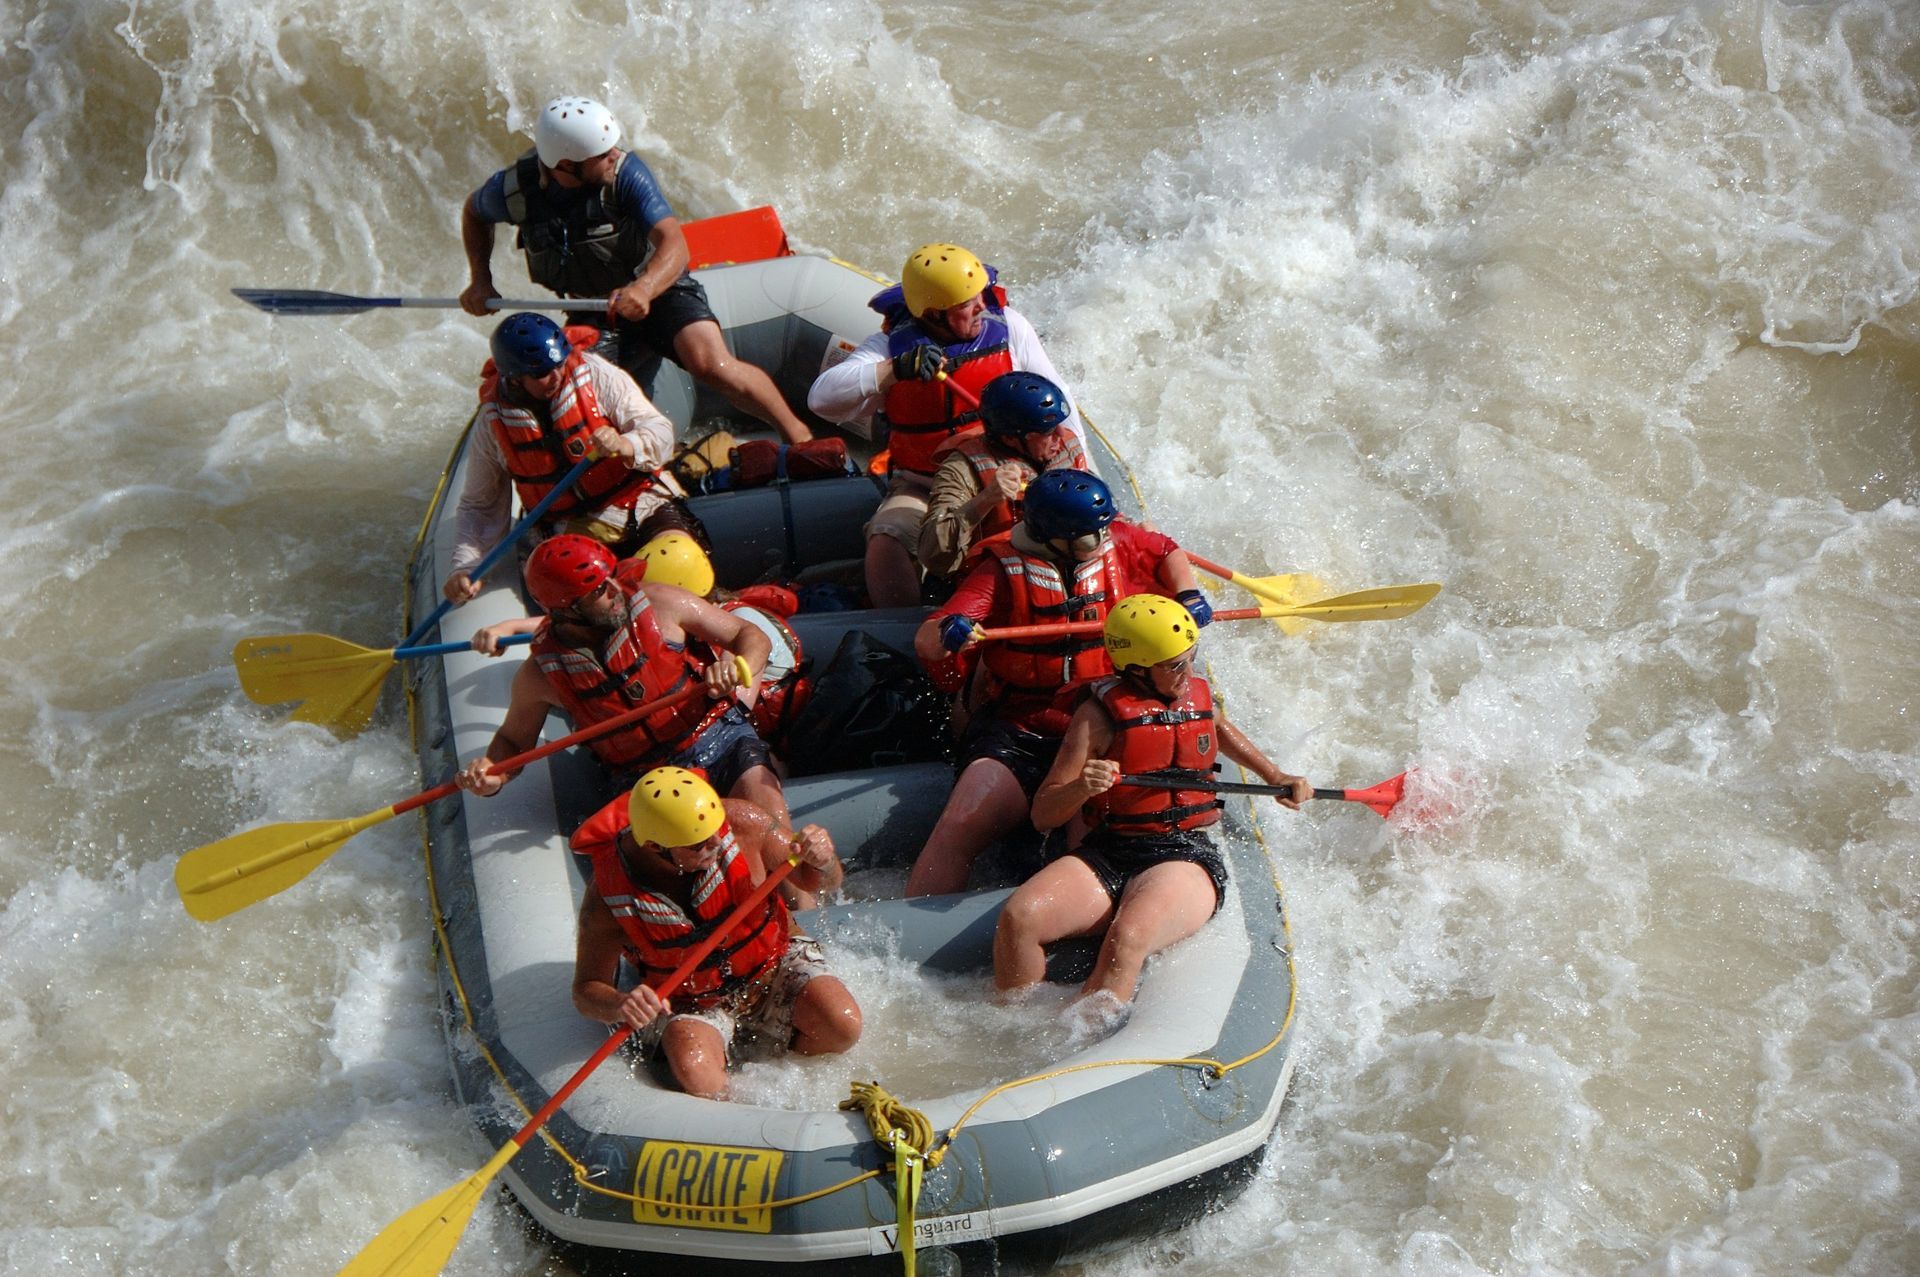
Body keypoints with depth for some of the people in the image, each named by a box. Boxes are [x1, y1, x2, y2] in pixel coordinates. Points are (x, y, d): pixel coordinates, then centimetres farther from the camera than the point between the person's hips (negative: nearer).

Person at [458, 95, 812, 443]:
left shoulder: (626, 173, -24)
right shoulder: (514, 190, -16)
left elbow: (674, 244, -33)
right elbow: (474, 212, 9)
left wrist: (642, 290, -52)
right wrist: (480, 280, -2)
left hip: (659, 287, -3)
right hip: (593, 313, 3)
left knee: (711, 365, -26)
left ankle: (797, 433, -12)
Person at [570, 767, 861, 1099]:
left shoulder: (742, 824, -22)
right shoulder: (608, 896, -25)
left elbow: (821, 882, -6)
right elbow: (587, 990, -13)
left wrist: (823, 861, -31)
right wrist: (620, 1006, -37)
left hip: (775, 963, 2)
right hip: (688, 1005, -2)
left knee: (843, 1026, -24)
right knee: (693, 1073, -33)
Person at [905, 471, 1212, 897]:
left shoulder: (1120, 543, 4)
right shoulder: (1004, 569, -8)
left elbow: (1168, 554, 29)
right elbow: (925, 641, -18)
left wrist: (1188, 596, 10)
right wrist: (946, 633, -41)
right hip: (1015, 730, -2)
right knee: (963, 826, -25)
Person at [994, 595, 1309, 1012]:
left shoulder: (1199, 694, 11)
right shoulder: (1101, 713, -2)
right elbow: (1043, 816, -4)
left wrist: (1275, 778, 35)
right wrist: (1082, 788, -24)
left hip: (1187, 856, 1)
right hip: (1106, 854, 0)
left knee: (1126, 939, -35)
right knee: (1018, 917, -29)